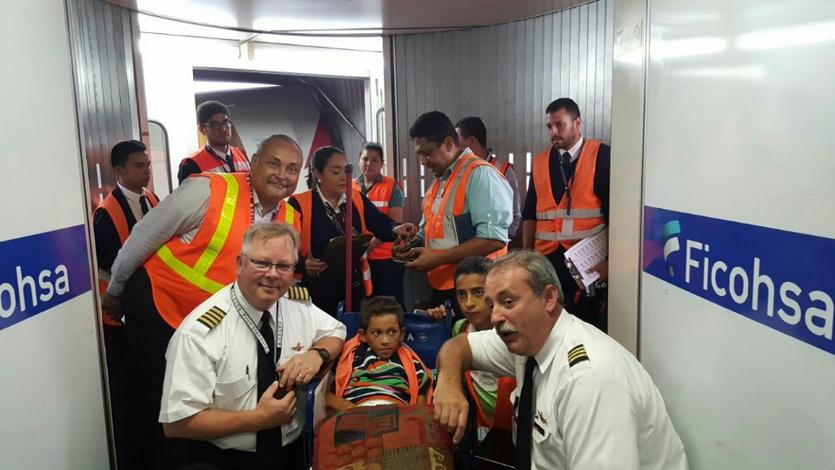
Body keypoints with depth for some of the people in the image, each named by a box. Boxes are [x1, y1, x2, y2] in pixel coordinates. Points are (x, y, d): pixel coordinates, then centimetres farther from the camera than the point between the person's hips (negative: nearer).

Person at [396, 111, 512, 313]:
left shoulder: (480, 174, -14)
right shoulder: (440, 181, 15)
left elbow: (494, 239, -23)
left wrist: (438, 258, -20)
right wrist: (413, 247, 4)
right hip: (442, 289, 8)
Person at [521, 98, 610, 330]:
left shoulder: (601, 156, -3)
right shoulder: (540, 161, 11)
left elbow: (614, 211, -6)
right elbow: (530, 213, 13)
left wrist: (609, 259, -10)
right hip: (547, 258, 4)